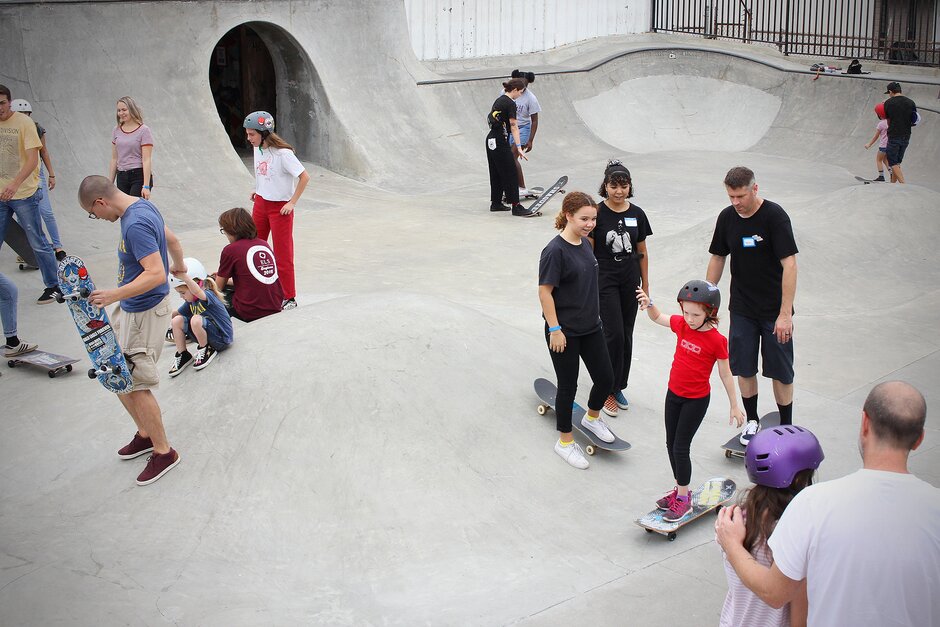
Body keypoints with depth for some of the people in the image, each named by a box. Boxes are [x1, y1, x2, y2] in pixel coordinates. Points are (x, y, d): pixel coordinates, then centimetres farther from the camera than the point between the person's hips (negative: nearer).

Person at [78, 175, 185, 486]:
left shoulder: (135, 225, -26)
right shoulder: (143, 206, 5)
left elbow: (156, 274, -32)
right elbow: (171, 238, 21)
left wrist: (114, 295, -38)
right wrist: (180, 265, 40)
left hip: (143, 314, -10)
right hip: (131, 309, 10)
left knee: (134, 384, -2)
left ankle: (163, 452, 12)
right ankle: (146, 434, 32)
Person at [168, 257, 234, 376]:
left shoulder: (208, 295, -21)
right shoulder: (191, 301, 6)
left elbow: (198, 292, -47)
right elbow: (177, 313, 22)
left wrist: (184, 277, -59)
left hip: (222, 339, -9)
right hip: (205, 337, 9)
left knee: (196, 320, -33)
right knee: (177, 320, -3)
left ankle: (206, 350, -11)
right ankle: (182, 355, 6)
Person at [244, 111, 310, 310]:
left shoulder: (283, 153, -21)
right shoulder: (258, 149, 2)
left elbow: (304, 177, -20)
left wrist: (292, 202, -18)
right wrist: (258, 190, 10)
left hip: (280, 207, -7)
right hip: (260, 204, 8)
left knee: (283, 254, 0)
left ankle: (289, 298, 10)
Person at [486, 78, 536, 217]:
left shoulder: (499, 100, 13)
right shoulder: (510, 104, -13)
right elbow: (514, 127, -19)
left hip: (491, 139, 9)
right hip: (501, 142, -9)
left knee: (496, 173, 16)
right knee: (511, 174, -6)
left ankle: (495, 203, 23)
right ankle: (516, 206, -5)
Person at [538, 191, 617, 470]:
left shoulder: (585, 244, 4)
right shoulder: (555, 251, -20)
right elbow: (545, 292, -18)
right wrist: (555, 329, -18)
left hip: (590, 327, 7)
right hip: (565, 332, -7)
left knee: (605, 378, 13)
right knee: (568, 385, 5)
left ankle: (592, 417, 43)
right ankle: (565, 442, 24)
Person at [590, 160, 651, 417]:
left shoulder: (637, 214, 3)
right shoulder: (597, 213, -8)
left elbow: (642, 252, 10)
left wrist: (645, 284, 10)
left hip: (630, 281, 4)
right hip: (605, 280, -4)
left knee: (626, 336, 10)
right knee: (614, 334, -9)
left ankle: (619, 387, 24)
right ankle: (608, 391, 5)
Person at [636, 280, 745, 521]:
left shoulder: (716, 340, -19)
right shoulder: (682, 325, -5)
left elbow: (725, 374, -10)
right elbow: (657, 317, 12)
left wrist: (734, 406, -3)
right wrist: (648, 304, -10)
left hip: (696, 399, -6)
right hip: (674, 393, 6)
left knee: (680, 447, -4)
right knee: (671, 443, 15)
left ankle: (683, 499, 9)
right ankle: (680, 488, 31)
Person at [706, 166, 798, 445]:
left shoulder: (775, 216, -16)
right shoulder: (727, 217, 0)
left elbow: (789, 264, -19)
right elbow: (717, 258, 12)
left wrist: (785, 314, -23)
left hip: (774, 311, -4)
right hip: (741, 309, 4)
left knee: (781, 372, 3)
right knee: (744, 368, 8)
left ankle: (786, 428, 17)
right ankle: (752, 421, 26)